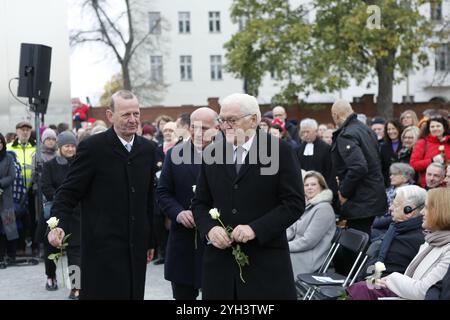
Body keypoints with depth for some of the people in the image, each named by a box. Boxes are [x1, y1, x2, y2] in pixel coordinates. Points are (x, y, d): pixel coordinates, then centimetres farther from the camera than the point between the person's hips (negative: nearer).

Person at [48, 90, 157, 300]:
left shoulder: (147, 149, 9)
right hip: (103, 249, -5)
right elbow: (69, 192, -7)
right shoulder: (92, 147, -8)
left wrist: (149, 240, 18)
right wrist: (58, 225, -23)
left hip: (136, 248, 5)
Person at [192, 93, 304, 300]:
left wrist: (255, 228, -16)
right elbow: (200, 203, 13)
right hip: (220, 260, 3)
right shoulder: (212, 153, 9)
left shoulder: (280, 151, -3)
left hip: (266, 262, -3)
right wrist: (210, 229, -7)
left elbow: (294, 203, -6)